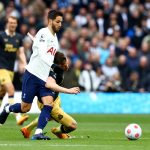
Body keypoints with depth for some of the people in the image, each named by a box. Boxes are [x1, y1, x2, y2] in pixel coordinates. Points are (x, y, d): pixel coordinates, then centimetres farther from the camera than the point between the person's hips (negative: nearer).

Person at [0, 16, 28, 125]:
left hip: (11, 70, 6)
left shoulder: (19, 37, 7)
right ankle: (18, 117, -27)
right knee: (11, 90, -20)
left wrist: (24, 64, -8)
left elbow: (21, 53, 8)